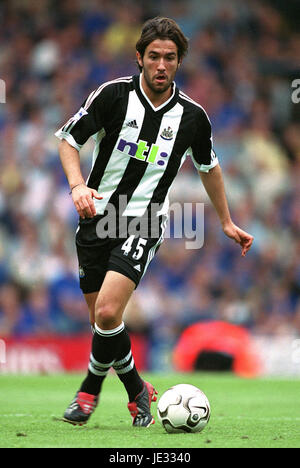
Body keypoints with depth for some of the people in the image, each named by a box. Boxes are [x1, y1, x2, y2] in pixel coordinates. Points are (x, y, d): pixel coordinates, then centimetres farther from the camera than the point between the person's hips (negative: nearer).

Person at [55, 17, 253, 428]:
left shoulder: (192, 116, -2)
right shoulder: (114, 94, -7)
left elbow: (209, 166, 17)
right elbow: (69, 139, 1)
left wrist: (226, 222, 23)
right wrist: (78, 185, -17)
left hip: (142, 223, -1)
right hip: (97, 217, 1)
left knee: (108, 312, -20)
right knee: (101, 321, 5)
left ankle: (91, 389, 2)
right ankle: (137, 390, 28)